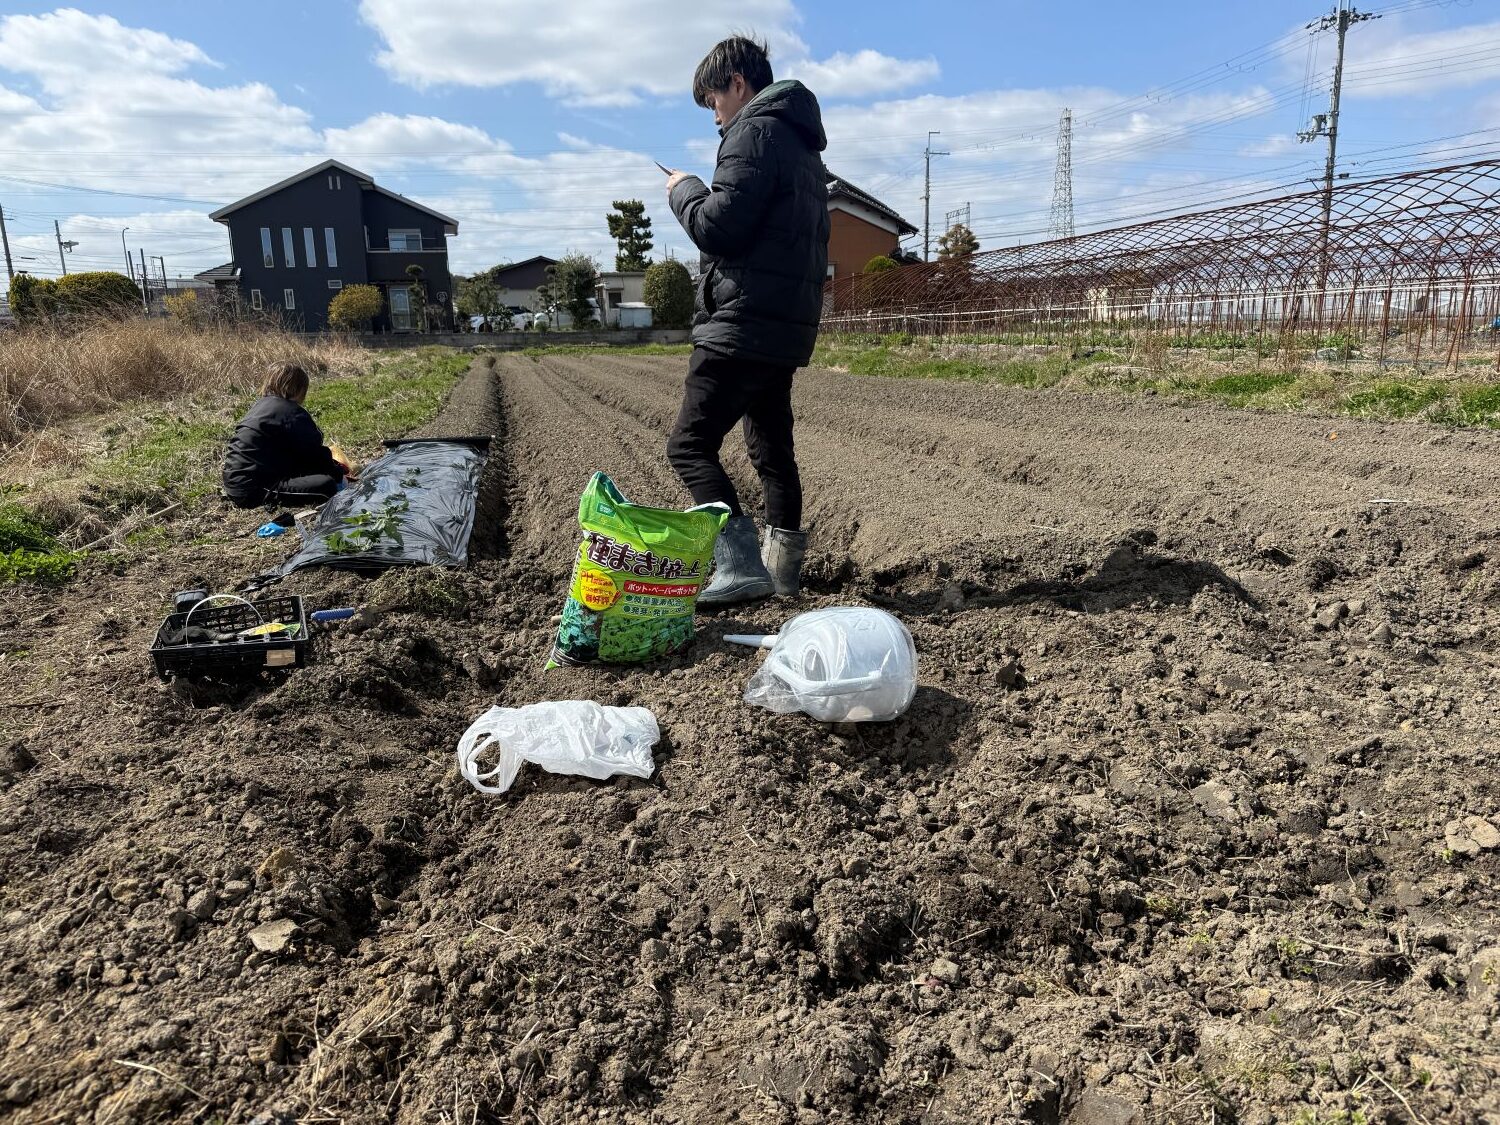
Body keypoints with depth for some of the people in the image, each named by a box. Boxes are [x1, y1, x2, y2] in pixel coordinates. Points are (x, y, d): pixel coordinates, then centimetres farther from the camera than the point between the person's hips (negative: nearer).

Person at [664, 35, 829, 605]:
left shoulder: (756, 131, -8)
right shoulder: (803, 144, 23)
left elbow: (717, 227, -17)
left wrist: (684, 189, 2)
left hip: (743, 323, -10)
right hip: (788, 327, 10)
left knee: (690, 445, -9)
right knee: (771, 448, 15)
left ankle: (741, 564, -17)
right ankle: (784, 562, 19)